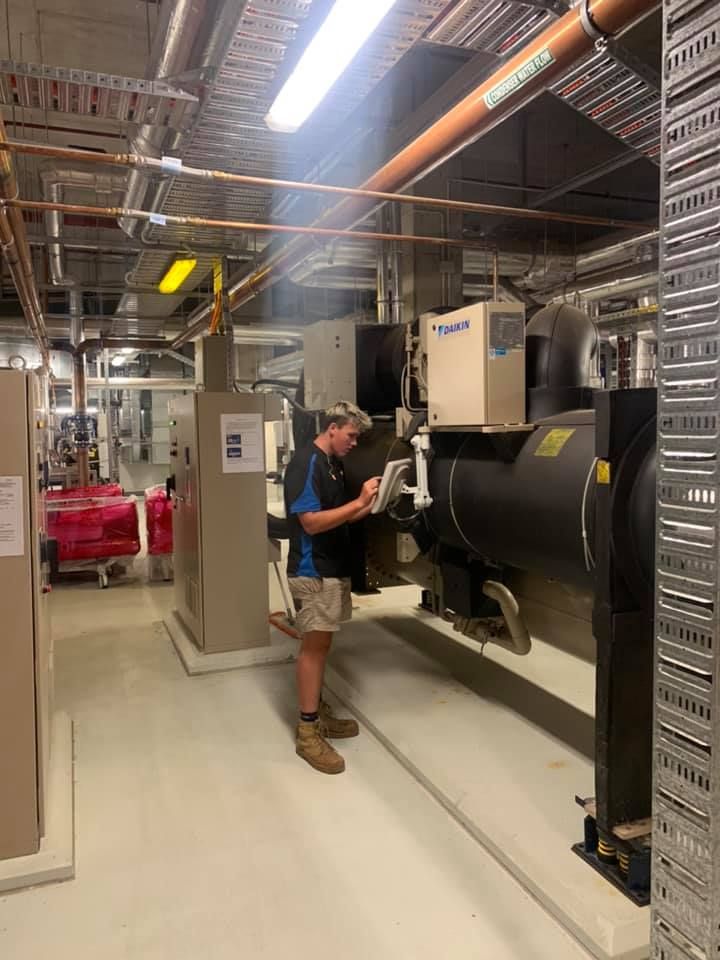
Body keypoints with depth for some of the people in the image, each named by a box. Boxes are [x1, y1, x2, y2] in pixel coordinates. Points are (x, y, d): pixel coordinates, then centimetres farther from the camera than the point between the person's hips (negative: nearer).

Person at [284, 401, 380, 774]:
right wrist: (360, 502, -24)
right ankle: (307, 731, 3)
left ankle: (318, 712, 27)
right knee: (314, 645, -5)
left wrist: (371, 504, 2)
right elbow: (311, 522, -24)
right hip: (313, 571, -9)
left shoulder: (334, 465, 12)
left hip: (333, 569, 9)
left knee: (321, 644, 15)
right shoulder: (305, 464, -17)